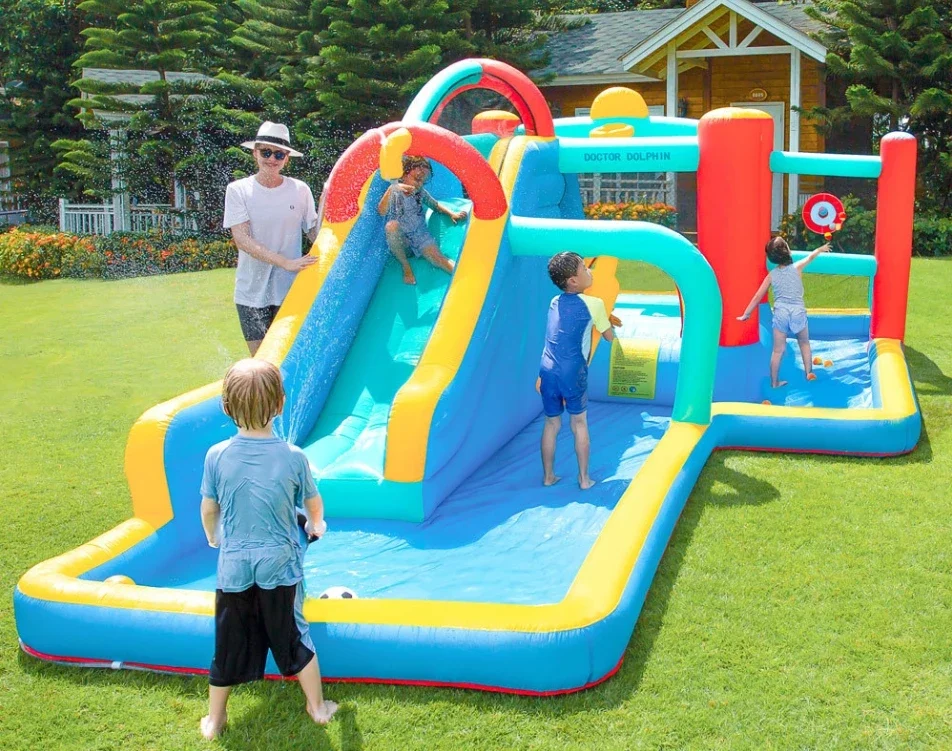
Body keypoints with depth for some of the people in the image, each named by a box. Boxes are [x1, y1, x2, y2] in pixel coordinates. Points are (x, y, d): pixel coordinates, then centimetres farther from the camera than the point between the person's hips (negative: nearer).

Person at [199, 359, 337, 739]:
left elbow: (208, 509, 1)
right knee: (294, 638, 17)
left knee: (228, 644, 15)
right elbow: (313, 502, 4)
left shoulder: (216, 456, -13)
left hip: (233, 567, 1)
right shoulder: (293, 457, -14)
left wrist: (213, 537, 24)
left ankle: (214, 719, 30)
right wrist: (316, 523, 28)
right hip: (280, 566, -1)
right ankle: (318, 706, 31)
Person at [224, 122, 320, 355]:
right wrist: (286, 262, -21)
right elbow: (242, 239, -12)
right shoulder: (238, 190, -3)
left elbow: (314, 232, 7)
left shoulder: (299, 190, 0)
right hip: (252, 290, 0)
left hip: (290, 289, 1)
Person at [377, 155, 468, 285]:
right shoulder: (395, 191, -6)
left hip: (420, 236, 2)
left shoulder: (421, 192, 6)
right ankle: (405, 266, -19)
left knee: (437, 258, -26)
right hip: (400, 241, -2)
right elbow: (382, 212, -23)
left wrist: (452, 213, 6)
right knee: (392, 225, -35)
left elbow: (435, 205, 24)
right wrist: (392, 189, -35)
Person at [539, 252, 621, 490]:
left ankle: (548, 476, 24)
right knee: (579, 423, 12)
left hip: (548, 372, 4)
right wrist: (608, 322, 27)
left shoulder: (555, 303, 10)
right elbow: (609, 337, 7)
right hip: (573, 374, -4)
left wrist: (605, 318, 31)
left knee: (551, 425, 16)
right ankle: (584, 478, 18)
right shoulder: (594, 304, -6)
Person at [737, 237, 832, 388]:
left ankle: (774, 382, 11)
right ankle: (809, 373, 28)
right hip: (798, 311, -1)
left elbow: (758, 296, 4)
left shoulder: (771, 275, 2)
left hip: (780, 312, 1)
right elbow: (810, 257, 21)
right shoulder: (797, 268, -1)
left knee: (778, 350, 5)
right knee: (804, 344, 22)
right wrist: (820, 249, 41)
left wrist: (746, 314, 11)